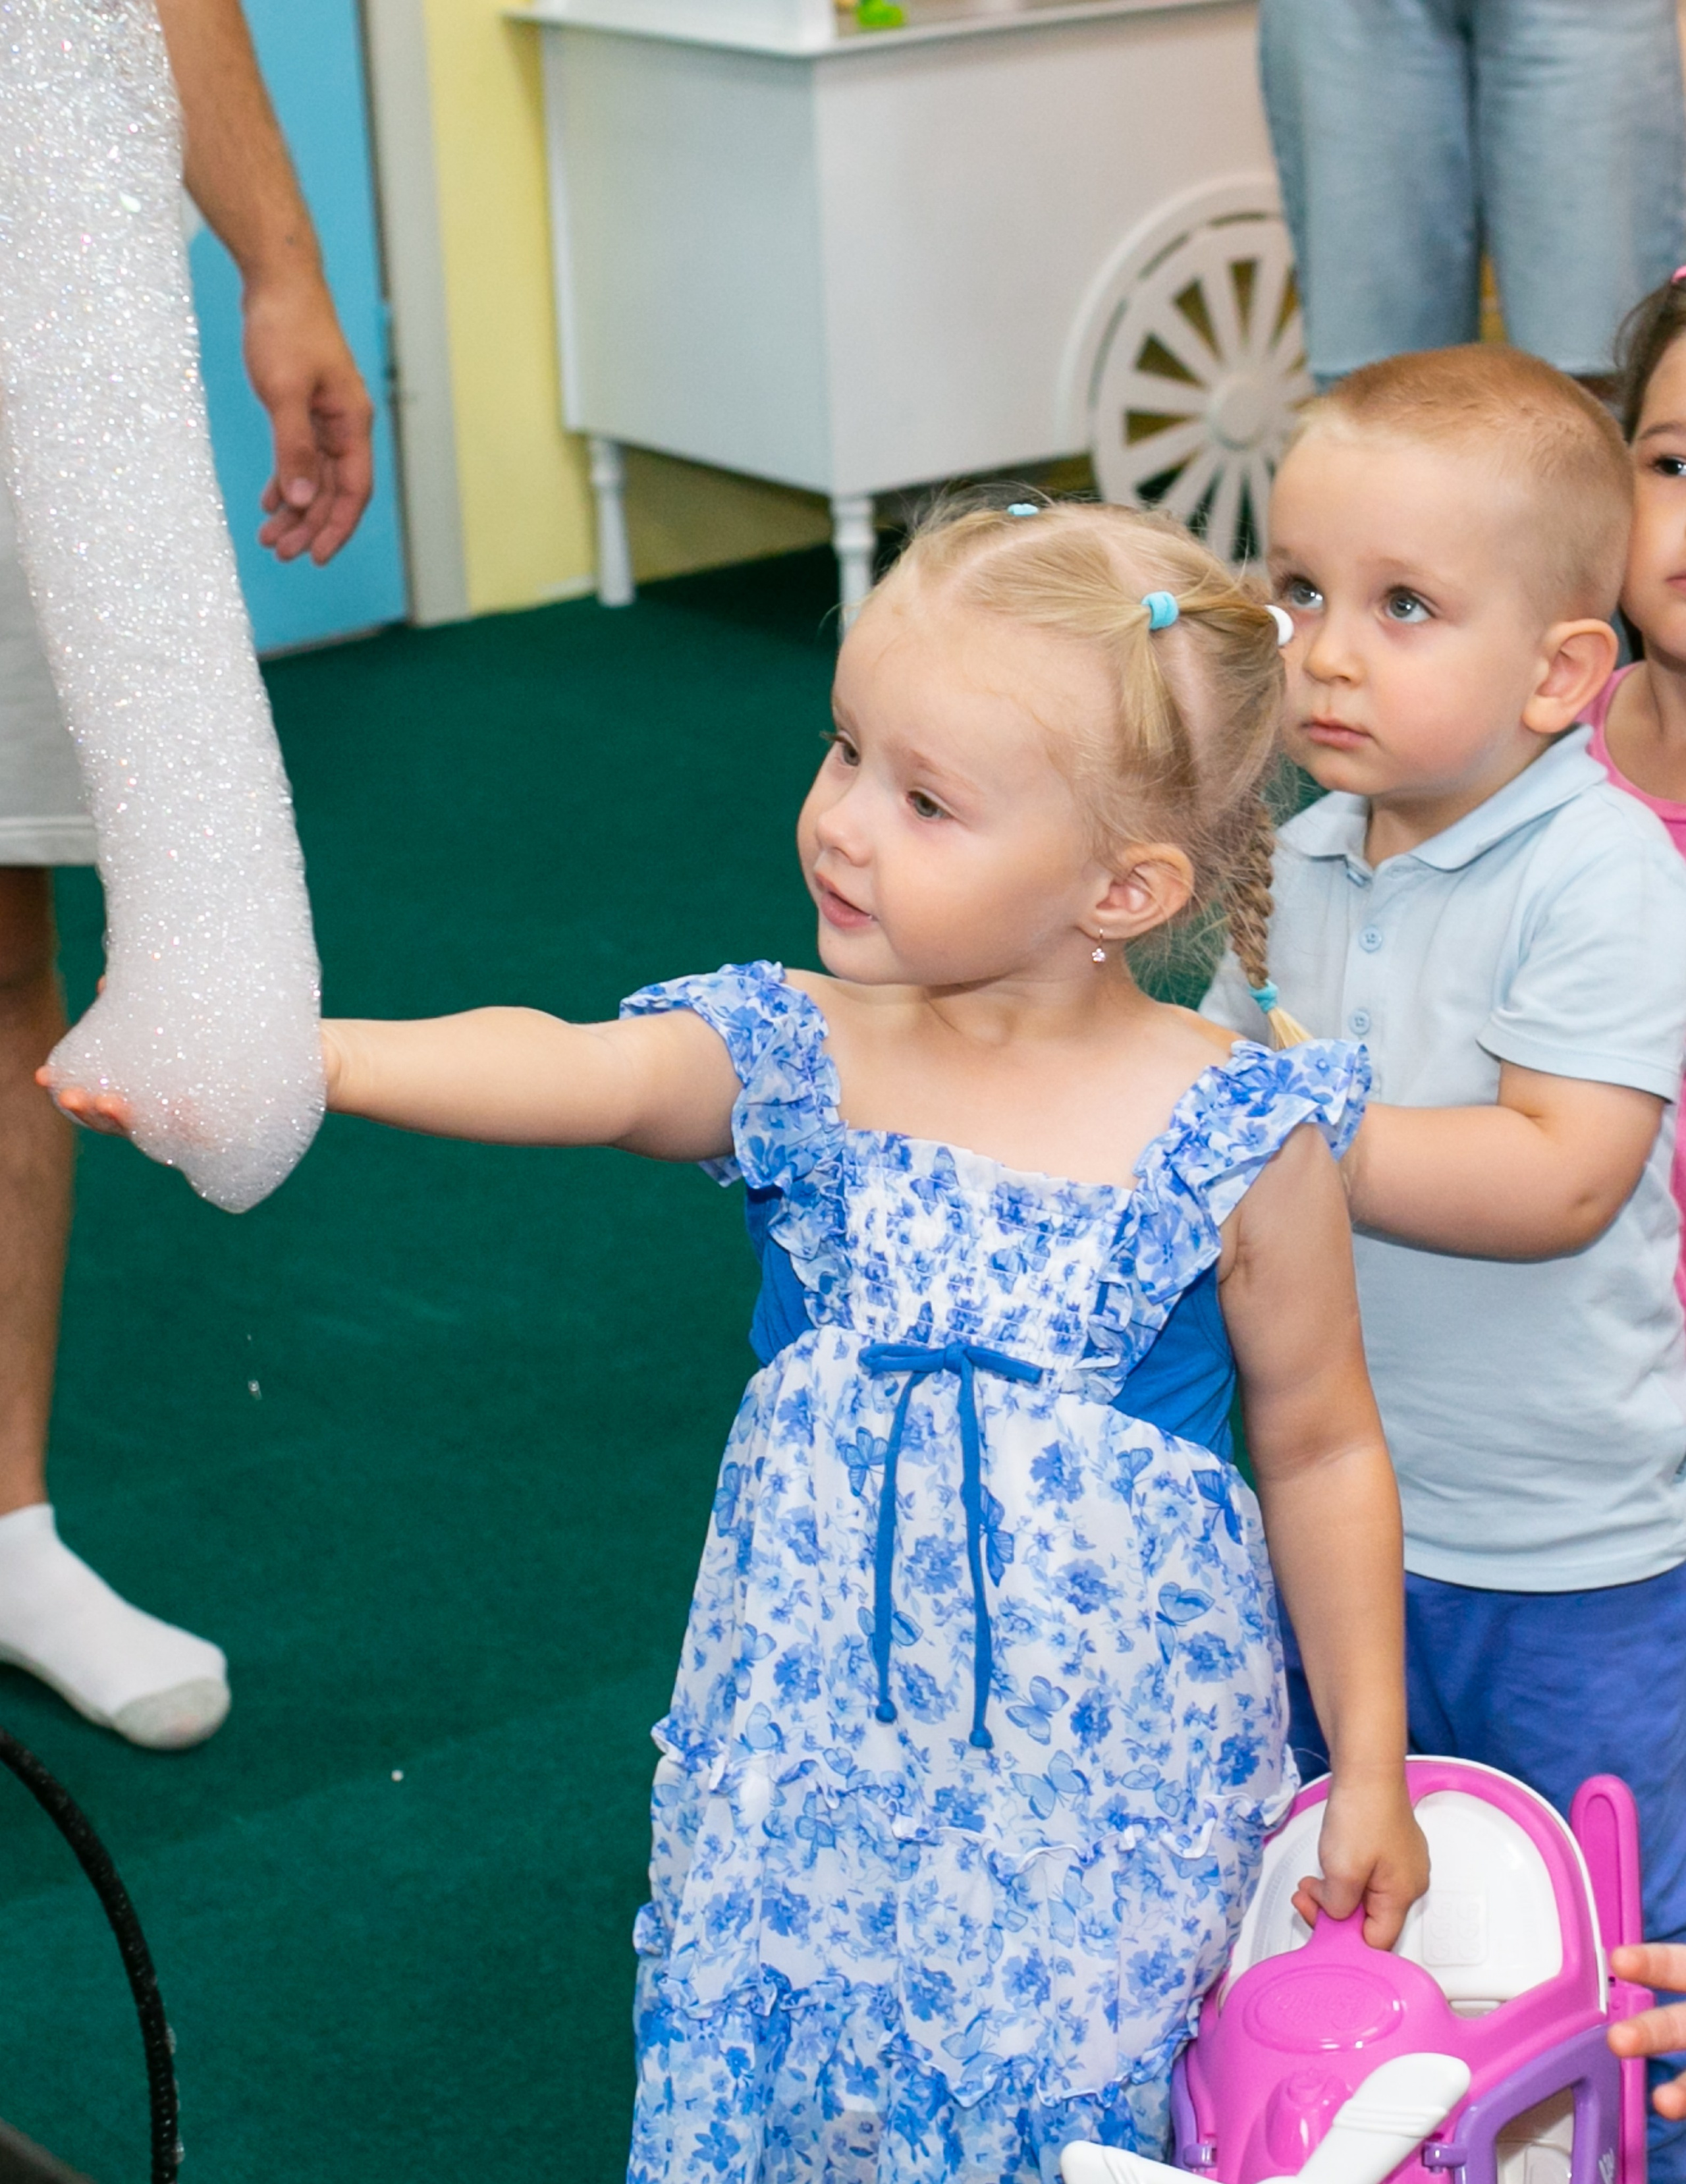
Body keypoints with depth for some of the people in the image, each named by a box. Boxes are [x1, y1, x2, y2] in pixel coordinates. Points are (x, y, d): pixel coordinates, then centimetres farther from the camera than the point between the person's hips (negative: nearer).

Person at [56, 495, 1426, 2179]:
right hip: (811, 1751, 3)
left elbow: (1321, 1450, -2)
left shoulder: (1235, 1139, -12)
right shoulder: (795, 1059, -8)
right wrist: (314, 1054, -47)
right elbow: (575, 1072, -28)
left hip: (1104, 1783, -2)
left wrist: (1370, 1770, 2)